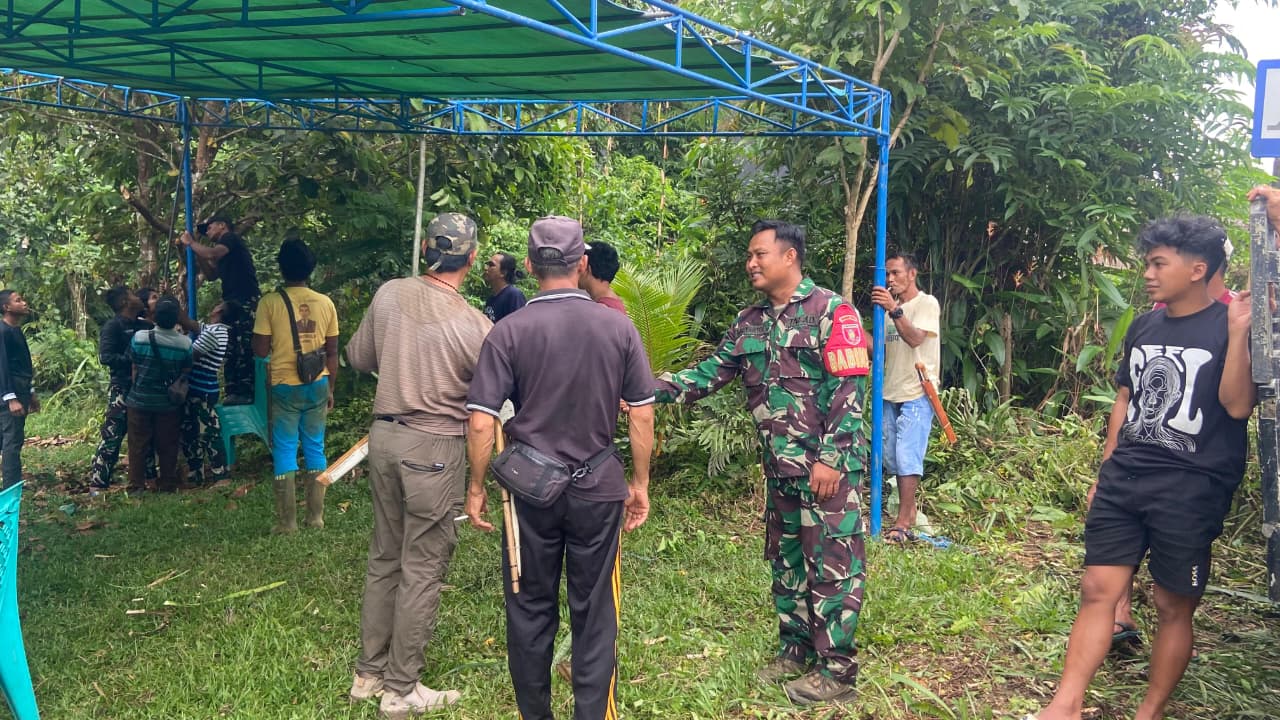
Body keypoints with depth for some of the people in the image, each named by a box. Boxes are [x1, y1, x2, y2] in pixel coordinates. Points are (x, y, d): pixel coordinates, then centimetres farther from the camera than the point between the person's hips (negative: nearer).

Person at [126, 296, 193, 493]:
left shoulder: (139, 337, -14)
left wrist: (136, 391, 12)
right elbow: (185, 374, -2)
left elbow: (135, 369, -4)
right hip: (169, 403, 1)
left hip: (140, 400, 0)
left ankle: (136, 485, 15)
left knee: (138, 445, 10)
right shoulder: (185, 343, -12)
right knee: (167, 446, 11)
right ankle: (168, 485, 18)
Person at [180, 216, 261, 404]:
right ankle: (234, 392, 10)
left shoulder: (231, 238, -2)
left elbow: (212, 254, -20)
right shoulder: (225, 249, 26)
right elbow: (211, 274, 25)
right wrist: (195, 250, 19)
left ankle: (244, 392, -13)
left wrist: (191, 242, -3)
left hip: (246, 302, -10)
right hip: (235, 304, 10)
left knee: (243, 349, -12)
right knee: (232, 350, 8)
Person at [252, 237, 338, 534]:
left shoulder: (270, 302, -8)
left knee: (284, 451, 4)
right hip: (318, 385, 3)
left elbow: (261, 350, -9)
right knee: (315, 448, 12)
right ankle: (316, 516, 15)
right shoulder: (325, 303, 1)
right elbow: (332, 351, 5)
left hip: (284, 386, -3)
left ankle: (287, 521, 5)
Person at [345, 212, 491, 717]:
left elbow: (358, 358, 11)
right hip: (435, 447, -6)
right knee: (423, 568, 4)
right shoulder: (474, 326, -15)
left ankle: (369, 672, 28)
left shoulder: (389, 295, -1)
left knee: (384, 556, 17)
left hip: (384, 435, 6)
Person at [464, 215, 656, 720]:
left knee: (530, 611, 14)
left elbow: (481, 422, -9)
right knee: (595, 616, 9)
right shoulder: (618, 327, -4)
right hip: (598, 489, 1)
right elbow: (642, 415, -1)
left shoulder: (509, 332, -8)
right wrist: (640, 483, 9)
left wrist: (476, 488, 4)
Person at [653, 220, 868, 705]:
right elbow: (709, 373, 7)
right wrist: (652, 388, -8)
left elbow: (849, 390, -15)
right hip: (780, 467, 8)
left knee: (832, 567, -1)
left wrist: (831, 460, -19)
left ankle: (837, 671, 9)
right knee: (786, 562, 17)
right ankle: (796, 650, 32)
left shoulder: (830, 311, -11)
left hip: (827, 467, -7)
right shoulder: (750, 323, 10)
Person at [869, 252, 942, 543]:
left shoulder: (927, 303, -6)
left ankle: (903, 522, -9)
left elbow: (915, 338, -22)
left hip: (917, 394, -7)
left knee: (907, 456, -11)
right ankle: (909, 511, 23)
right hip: (891, 393, 8)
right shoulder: (889, 306, 16)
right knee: (893, 457, 10)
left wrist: (894, 309, -31)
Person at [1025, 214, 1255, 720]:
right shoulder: (1143, 327, 12)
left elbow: (1237, 405, -16)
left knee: (1174, 606, 4)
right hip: (1124, 479, 5)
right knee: (1097, 590, 0)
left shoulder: (1229, 327, -5)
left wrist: (1238, 333, -25)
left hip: (1191, 488, -5)